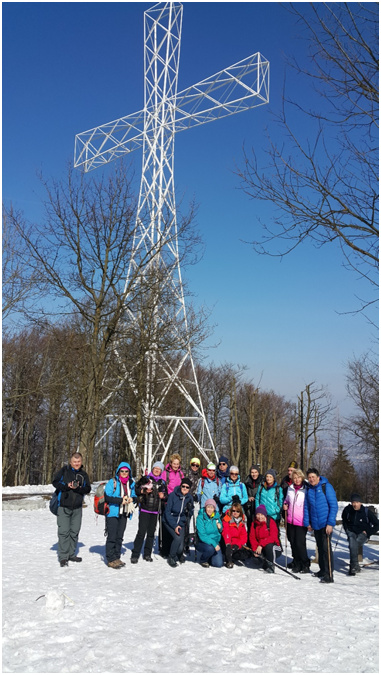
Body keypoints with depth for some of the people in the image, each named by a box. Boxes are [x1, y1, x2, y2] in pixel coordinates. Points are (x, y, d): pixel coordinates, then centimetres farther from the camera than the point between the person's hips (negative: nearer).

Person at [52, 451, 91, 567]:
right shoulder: (64, 470, -1)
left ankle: (71, 554, 22)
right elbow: (55, 482, -4)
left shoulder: (83, 474, 8)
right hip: (63, 506, -4)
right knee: (64, 532, -7)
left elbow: (88, 489, 2)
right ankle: (63, 557, -1)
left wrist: (78, 488, -16)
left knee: (74, 531, 10)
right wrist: (67, 486, -18)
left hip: (77, 508, 4)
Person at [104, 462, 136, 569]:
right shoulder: (112, 482, -9)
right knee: (112, 537, -5)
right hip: (112, 513, -6)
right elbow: (107, 497, -16)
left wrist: (132, 499, -5)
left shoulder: (131, 483, 11)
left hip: (124, 514, 6)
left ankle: (117, 557, 22)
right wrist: (121, 500, -19)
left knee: (119, 537, 12)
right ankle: (111, 559, 3)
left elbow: (134, 496, 19)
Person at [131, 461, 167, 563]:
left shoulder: (162, 482, 13)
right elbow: (136, 489, 0)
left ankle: (147, 554, 18)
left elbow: (165, 494, 22)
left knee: (151, 533, 6)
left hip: (155, 511, 4)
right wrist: (144, 491, -16)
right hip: (144, 509, -4)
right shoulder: (145, 478, 2)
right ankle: (135, 555, -1)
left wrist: (163, 496, 1)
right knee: (142, 532, -9)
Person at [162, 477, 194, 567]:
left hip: (181, 523, 3)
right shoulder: (173, 495, -14)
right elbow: (167, 512, -12)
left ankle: (179, 555, 26)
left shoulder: (190, 498, -3)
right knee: (178, 538, -27)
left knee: (180, 548, -11)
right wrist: (174, 526, -18)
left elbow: (189, 515, 6)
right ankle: (171, 558, -3)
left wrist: (189, 509, -17)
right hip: (169, 521, -3)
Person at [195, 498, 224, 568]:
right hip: (203, 543, -4)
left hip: (215, 542, 4)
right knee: (210, 548, -35)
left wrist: (220, 528, -9)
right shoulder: (200, 517, -16)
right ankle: (203, 560, -2)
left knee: (219, 564, -12)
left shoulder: (216, 516, 0)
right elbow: (202, 535, -21)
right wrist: (213, 544, -29)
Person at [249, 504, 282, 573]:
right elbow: (252, 537, 1)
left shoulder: (271, 522, -12)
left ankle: (270, 566, -17)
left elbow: (273, 537, -22)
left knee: (269, 546, -36)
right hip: (261, 549, 4)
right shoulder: (254, 523, 3)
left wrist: (261, 545, -31)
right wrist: (255, 549, -17)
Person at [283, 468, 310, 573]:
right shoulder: (290, 488, 10)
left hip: (301, 522, -5)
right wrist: (285, 504, 6)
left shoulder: (306, 489, -6)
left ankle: (305, 565, 7)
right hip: (290, 521, 5)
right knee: (293, 542, 9)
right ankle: (297, 563, 22)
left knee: (300, 543, -9)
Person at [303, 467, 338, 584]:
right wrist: (307, 523, 13)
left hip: (326, 524, -6)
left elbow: (334, 506, -12)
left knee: (326, 548, -8)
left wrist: (330, 523, -16)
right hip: (315, 524, 6)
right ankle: (322, 570, 25)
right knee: (320, 548, 13)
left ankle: (329, 575, -5)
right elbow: (306, 507, 17)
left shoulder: (326, 487, -10)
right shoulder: (309, 490, 9)